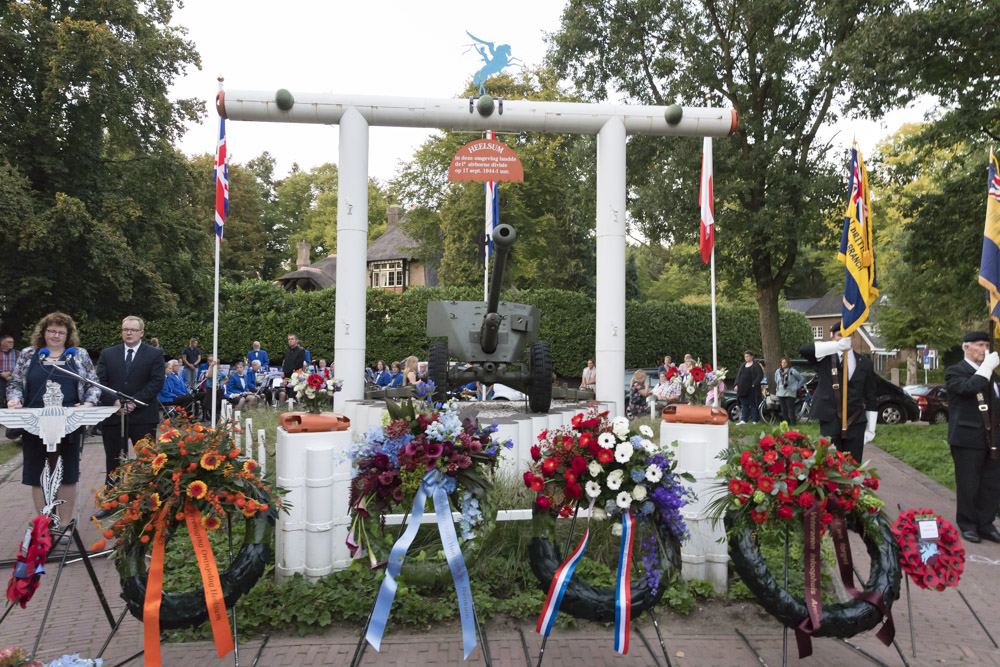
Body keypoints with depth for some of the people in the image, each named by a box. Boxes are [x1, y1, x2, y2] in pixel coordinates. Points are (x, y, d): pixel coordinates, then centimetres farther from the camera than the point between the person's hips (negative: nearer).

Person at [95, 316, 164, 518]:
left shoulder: (154, 354, 2)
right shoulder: (107, 354, 10)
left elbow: (157, 382, -7)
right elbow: (101, 381, 3)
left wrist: (134, 401, -15)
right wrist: (114, 402, -12)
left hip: (143, 416, -3)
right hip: (113, 415, 3)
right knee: (113, 461, 11)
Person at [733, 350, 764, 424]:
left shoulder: (755, 366, -3)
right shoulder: (743, 365, 16)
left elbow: (760, 375, -10)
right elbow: (738, 376, 17)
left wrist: (754, 384, -17)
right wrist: (736, 385, 5)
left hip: (751, 389, -6)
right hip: (742, 389, 6)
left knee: (753, 405, 0)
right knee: (744, 405, 9)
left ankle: (754, 421, 5)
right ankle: (743, 420, 11)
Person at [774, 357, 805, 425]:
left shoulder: (792, 371, -5)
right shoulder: (778, 371, 10)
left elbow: (802, 379, 3)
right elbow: (776, 381, 27)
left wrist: (796, 387, 1)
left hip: (790, 393, -5)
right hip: (780, 394, 5)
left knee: (790, 409, -7)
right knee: (783, 410, 7)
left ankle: (792, 423, -1)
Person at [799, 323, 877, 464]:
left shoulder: (865, 363, 10)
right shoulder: (825, 359, 2)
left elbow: (871, 398, 12)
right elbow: (804, 350, -20)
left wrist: (870, 428, 7)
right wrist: (837, 346, -25)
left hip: (856, 425, 2)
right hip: (830, 423, -2)